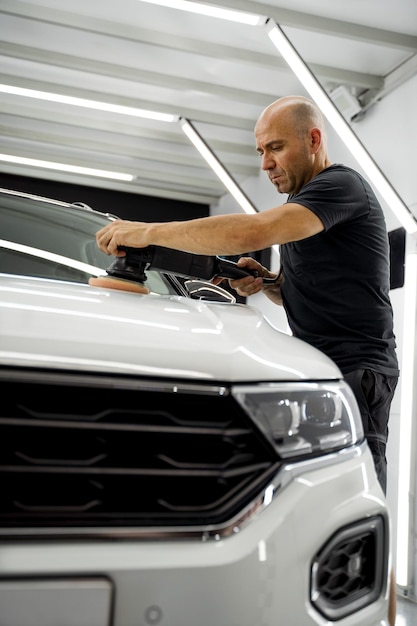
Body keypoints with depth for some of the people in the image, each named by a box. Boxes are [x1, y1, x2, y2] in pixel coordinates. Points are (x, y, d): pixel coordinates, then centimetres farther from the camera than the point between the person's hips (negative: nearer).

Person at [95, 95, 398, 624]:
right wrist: (266, 285, 6)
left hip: (355, 369, -9)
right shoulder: (303, 207, 23)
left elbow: (254, 231, -25)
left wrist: (149, 232, -20)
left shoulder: (342, 185, -9)